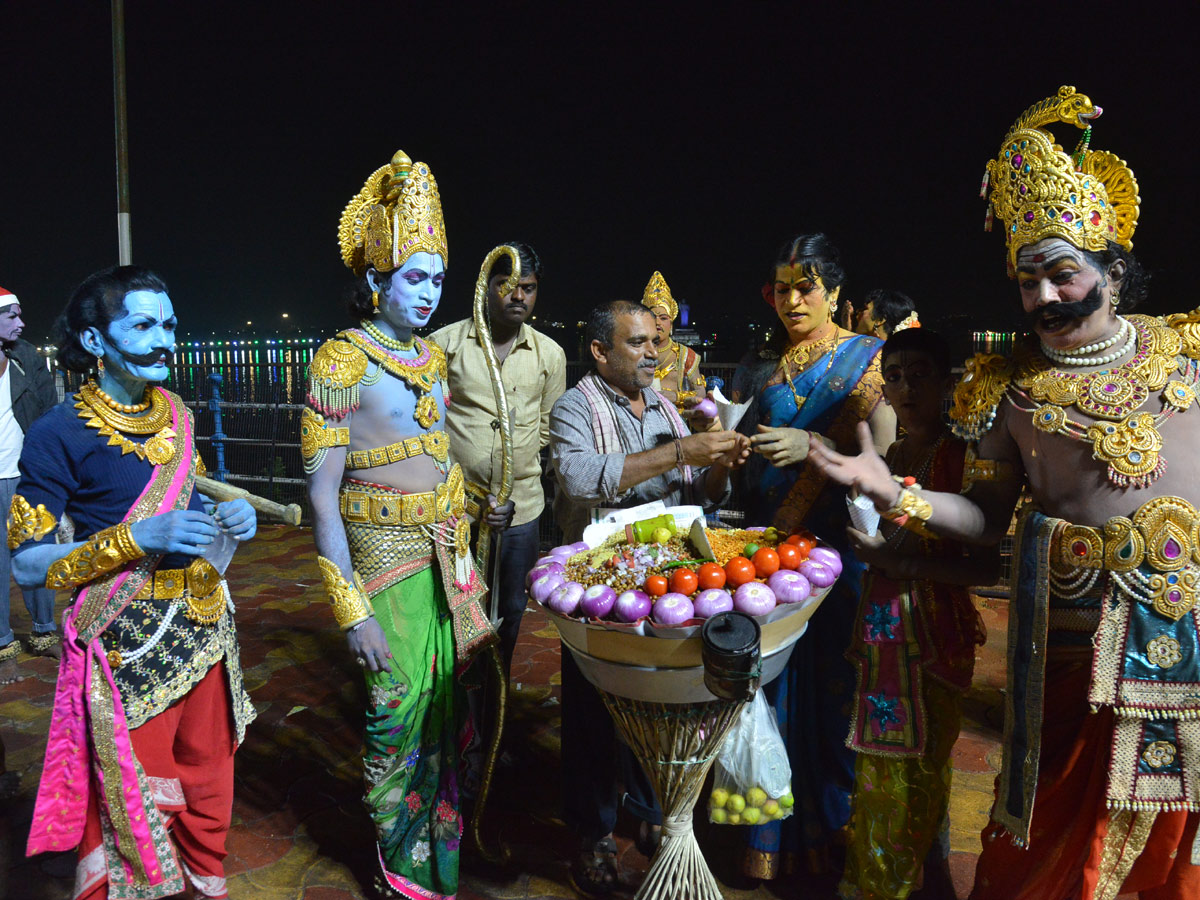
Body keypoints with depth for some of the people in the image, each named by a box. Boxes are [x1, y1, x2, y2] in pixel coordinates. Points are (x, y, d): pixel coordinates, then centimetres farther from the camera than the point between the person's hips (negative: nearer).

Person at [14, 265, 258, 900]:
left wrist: (228, 517, -2)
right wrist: (138, 539, -25)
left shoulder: (175, 417, 6)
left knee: (208, 780, 18)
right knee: (134, 805, 8)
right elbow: (27, 565, -13)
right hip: (127, 645, -6)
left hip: (204, 627, 6)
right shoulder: (59, 435, -12)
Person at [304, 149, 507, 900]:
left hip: (449, 553, 6)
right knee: (400, 709, 2)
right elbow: (322, 492, -16)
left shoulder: (433, 356, 9)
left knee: (450, 699, 14)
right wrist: (352, 610, -19)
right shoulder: (344, 361, -12)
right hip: (387, 559, -6)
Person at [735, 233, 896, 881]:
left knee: (832, 686, 1)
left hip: (837, 546, -3)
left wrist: (812, 445, -26)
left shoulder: (867, 359, 0)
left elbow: (884, 455, -12)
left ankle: (832, 828, 20)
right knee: (772, 684, 7)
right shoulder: (766, 370, 12)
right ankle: (774, 835, 21)